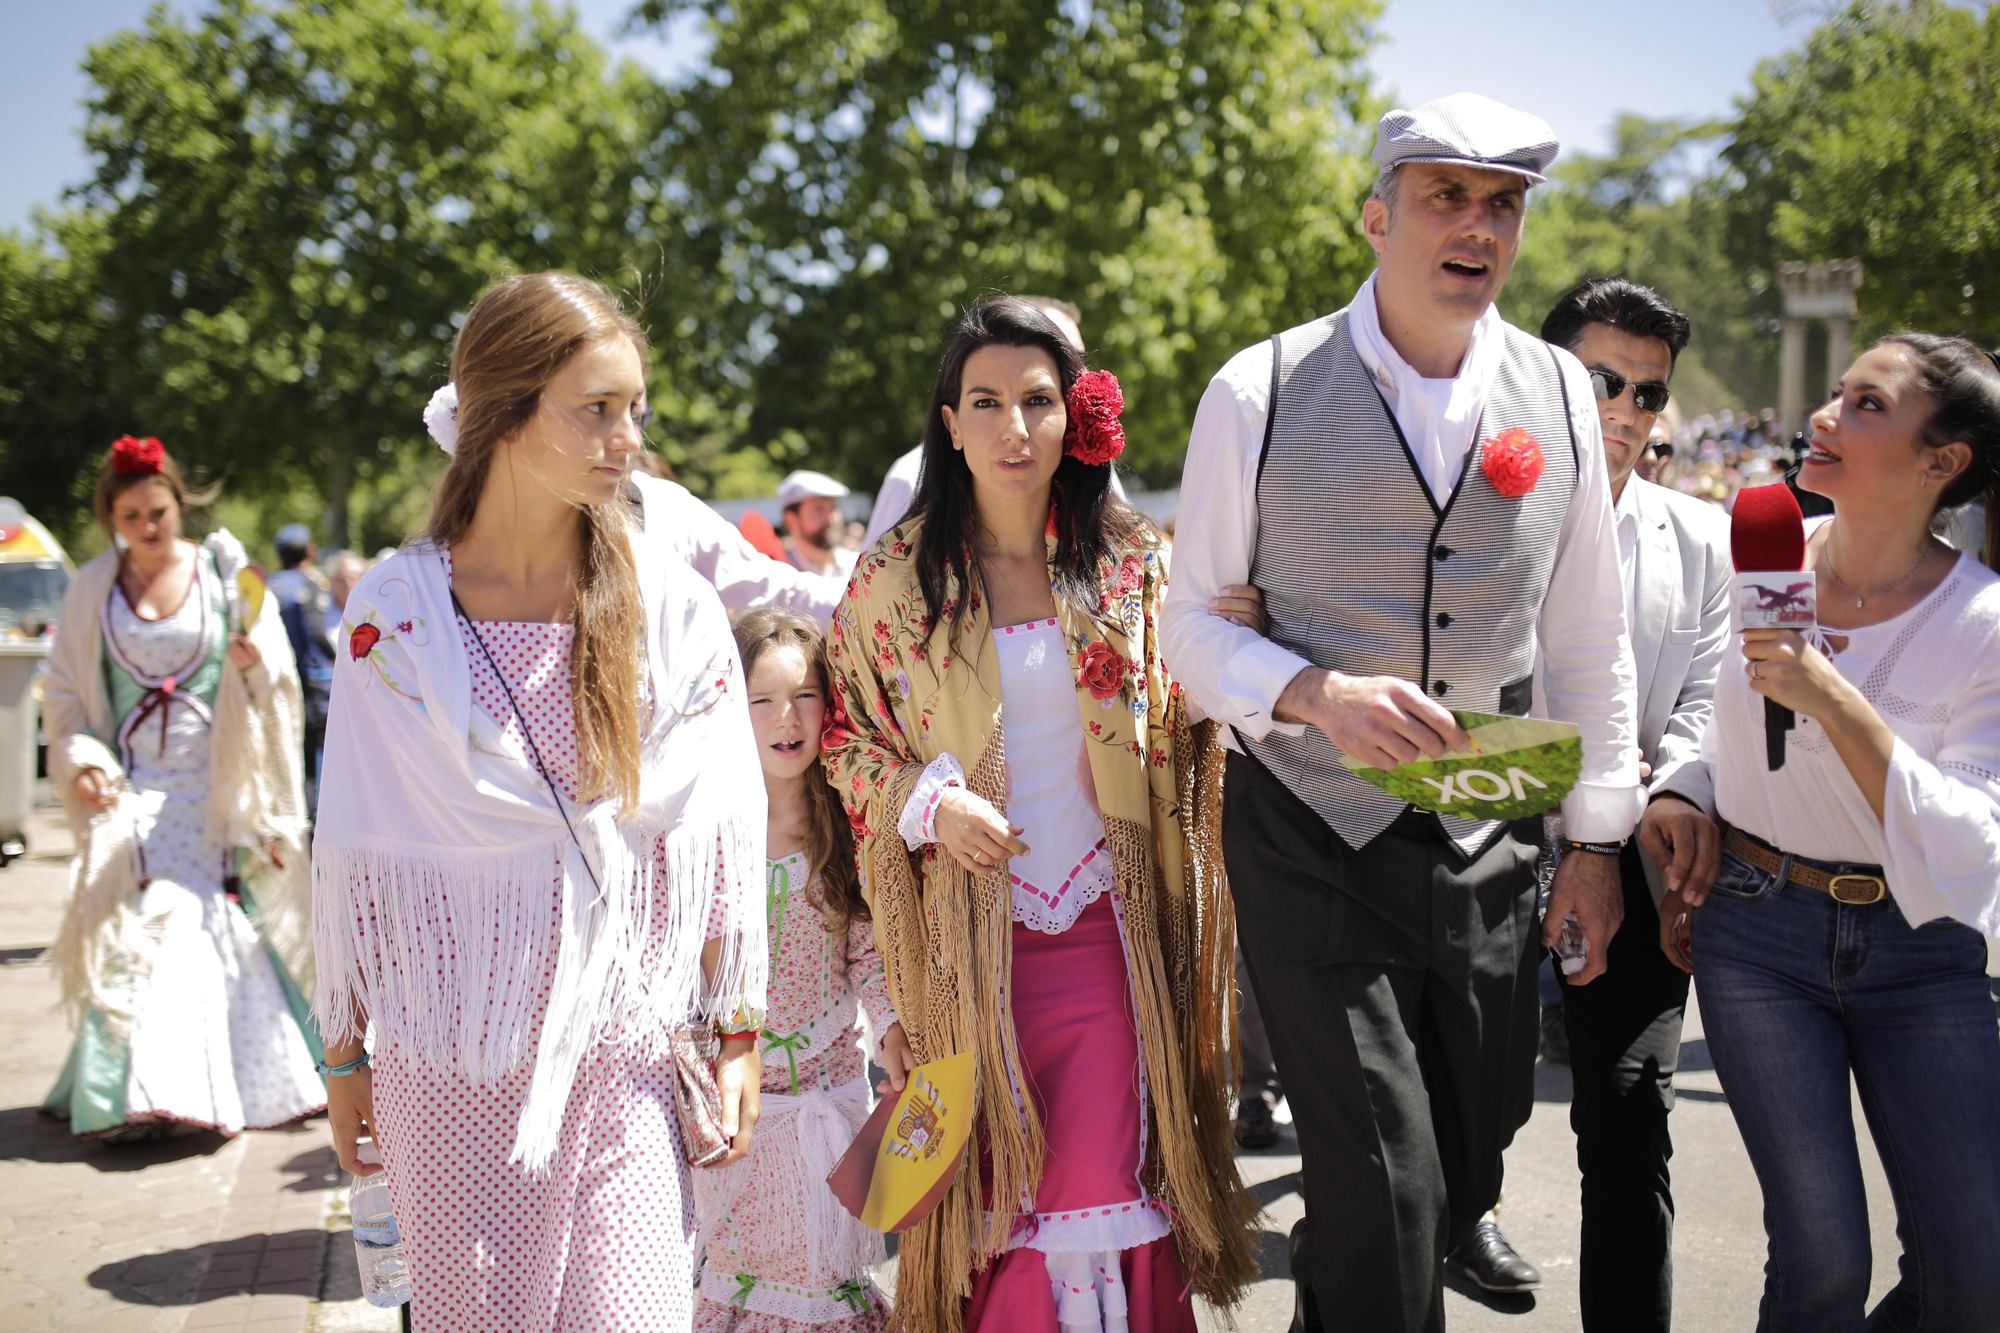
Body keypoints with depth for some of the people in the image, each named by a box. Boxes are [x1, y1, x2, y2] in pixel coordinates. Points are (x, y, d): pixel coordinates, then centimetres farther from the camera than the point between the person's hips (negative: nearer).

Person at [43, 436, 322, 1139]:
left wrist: (255, 663, -19)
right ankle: (140, 1091, -6)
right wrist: (83, 762, -7)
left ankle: (246, 1079, 14)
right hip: (132, 787, 0)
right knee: (135, 930, -8)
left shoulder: (225, 572, 2)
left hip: (213, 785, 0)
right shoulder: (92, 588, 5)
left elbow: (279, 676, 4)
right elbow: (65, 692, 9)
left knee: (229, 926, 1)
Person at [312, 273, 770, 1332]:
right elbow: (356, 848, 3)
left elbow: (721, 832, 3)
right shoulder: (393, 610, -3)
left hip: (625, 1035, 1)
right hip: (453, 1044, 0)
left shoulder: (671, 606, 0)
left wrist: (738, 1031, 2)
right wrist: (345, 1055, 7)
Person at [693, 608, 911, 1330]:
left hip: (827, 1075, 0)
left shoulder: (847, 822, -7)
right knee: (732, 1256, 13)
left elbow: (868, 943, 0)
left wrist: (891, 1023, -13)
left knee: (821, 1262, 9)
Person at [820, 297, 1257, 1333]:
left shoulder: (1128, 560, 3)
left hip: (1104, 921, 1)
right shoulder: (896, 575, 0)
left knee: (1106, 1184, -4)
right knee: (991, 1185, 6)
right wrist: (928, 804, -12)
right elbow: (846, 734, 6)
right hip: (972, 925, 0)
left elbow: (1171, 733, 9)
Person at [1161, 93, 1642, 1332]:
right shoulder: (1261, 393, -6)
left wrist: (1598, 842, 10)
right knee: (1383, 1192, -8)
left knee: (1468, 1164, 15)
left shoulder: (1558, 393, 4)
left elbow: (1591, 640, 10)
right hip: (1313, 843, -4)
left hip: (1490, 851, 4)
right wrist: (1317, 694, -21)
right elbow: (1192, 619, -2)